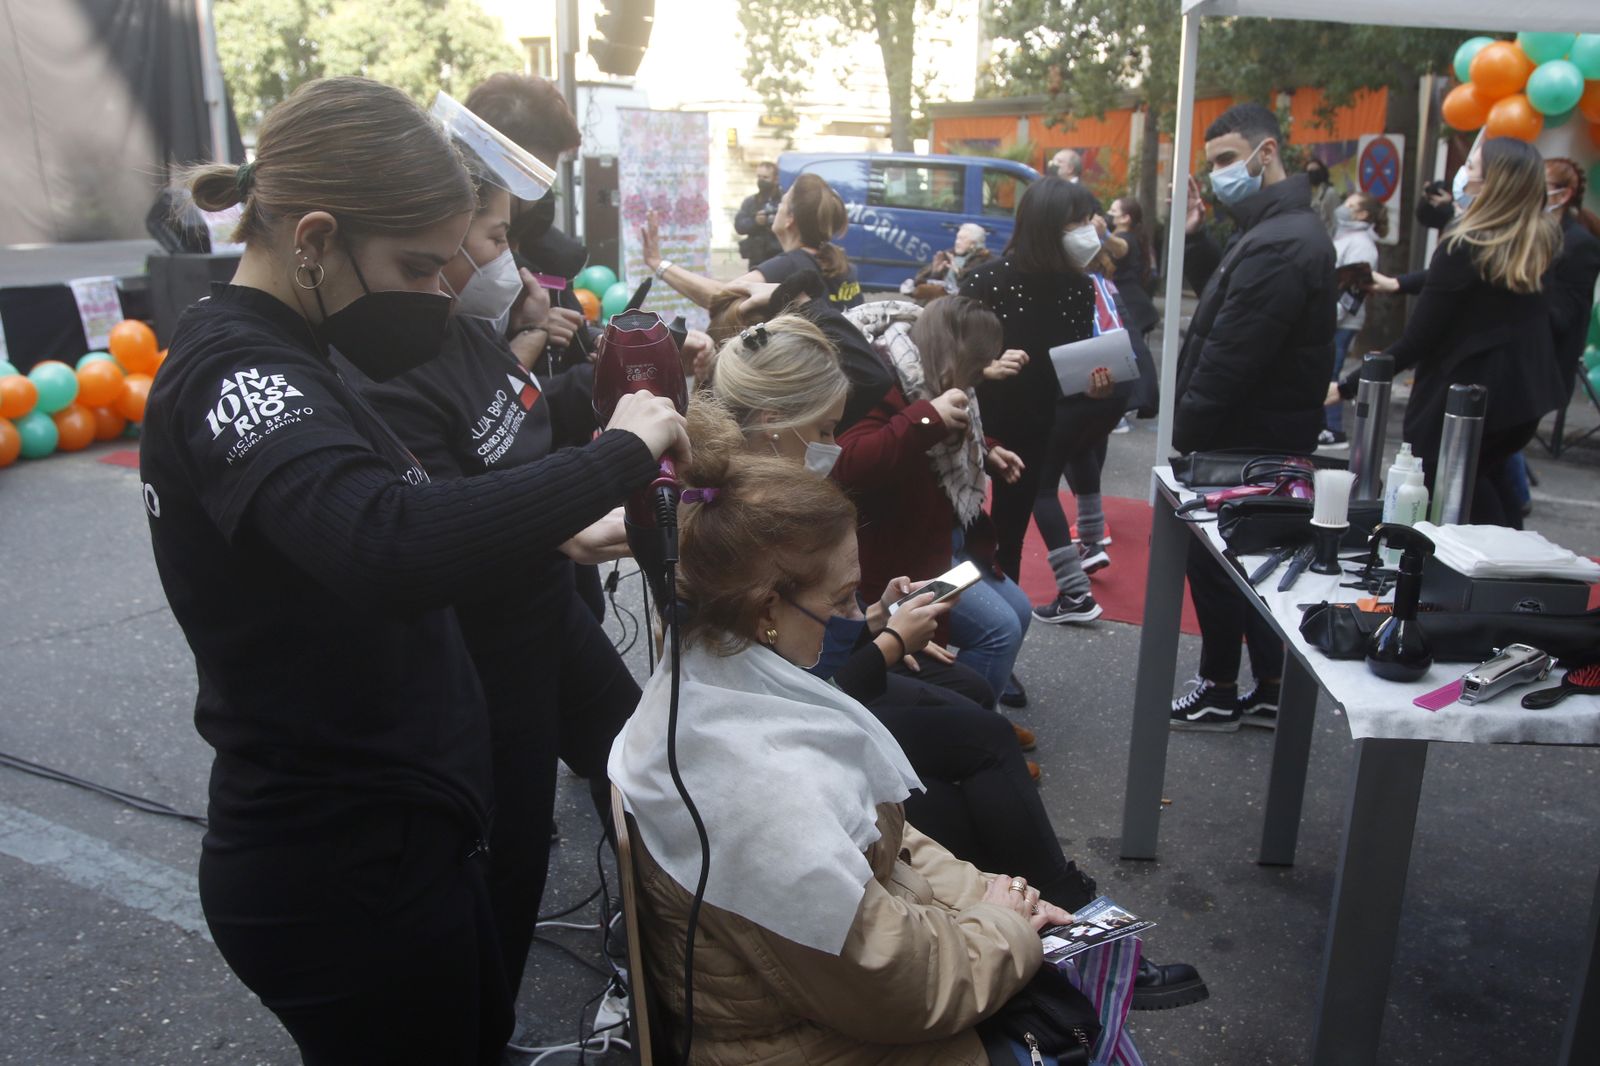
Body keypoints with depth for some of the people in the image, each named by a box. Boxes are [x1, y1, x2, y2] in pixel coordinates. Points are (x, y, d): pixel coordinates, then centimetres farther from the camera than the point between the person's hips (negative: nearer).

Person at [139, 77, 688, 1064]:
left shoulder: (269, 357, 8)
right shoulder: (233, 376, -24)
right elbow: (393, 549, -43)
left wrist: (557, 528, 1)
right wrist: (619, 453, -32)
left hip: (383, 841, 9)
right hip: (344, 880, -9)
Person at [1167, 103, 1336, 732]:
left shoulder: (1278, 245, -24)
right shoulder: (1281, 226, 12)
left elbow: (1231, 356, -25)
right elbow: (1224, 300, 15)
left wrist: (1186, 430, -14)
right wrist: (1194, 239, 4)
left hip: (1247, 439, -10)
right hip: (1265, 433, 10)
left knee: (1213, 557, 3)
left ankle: (1219, 693, 17)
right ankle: (1271, 692, 26)